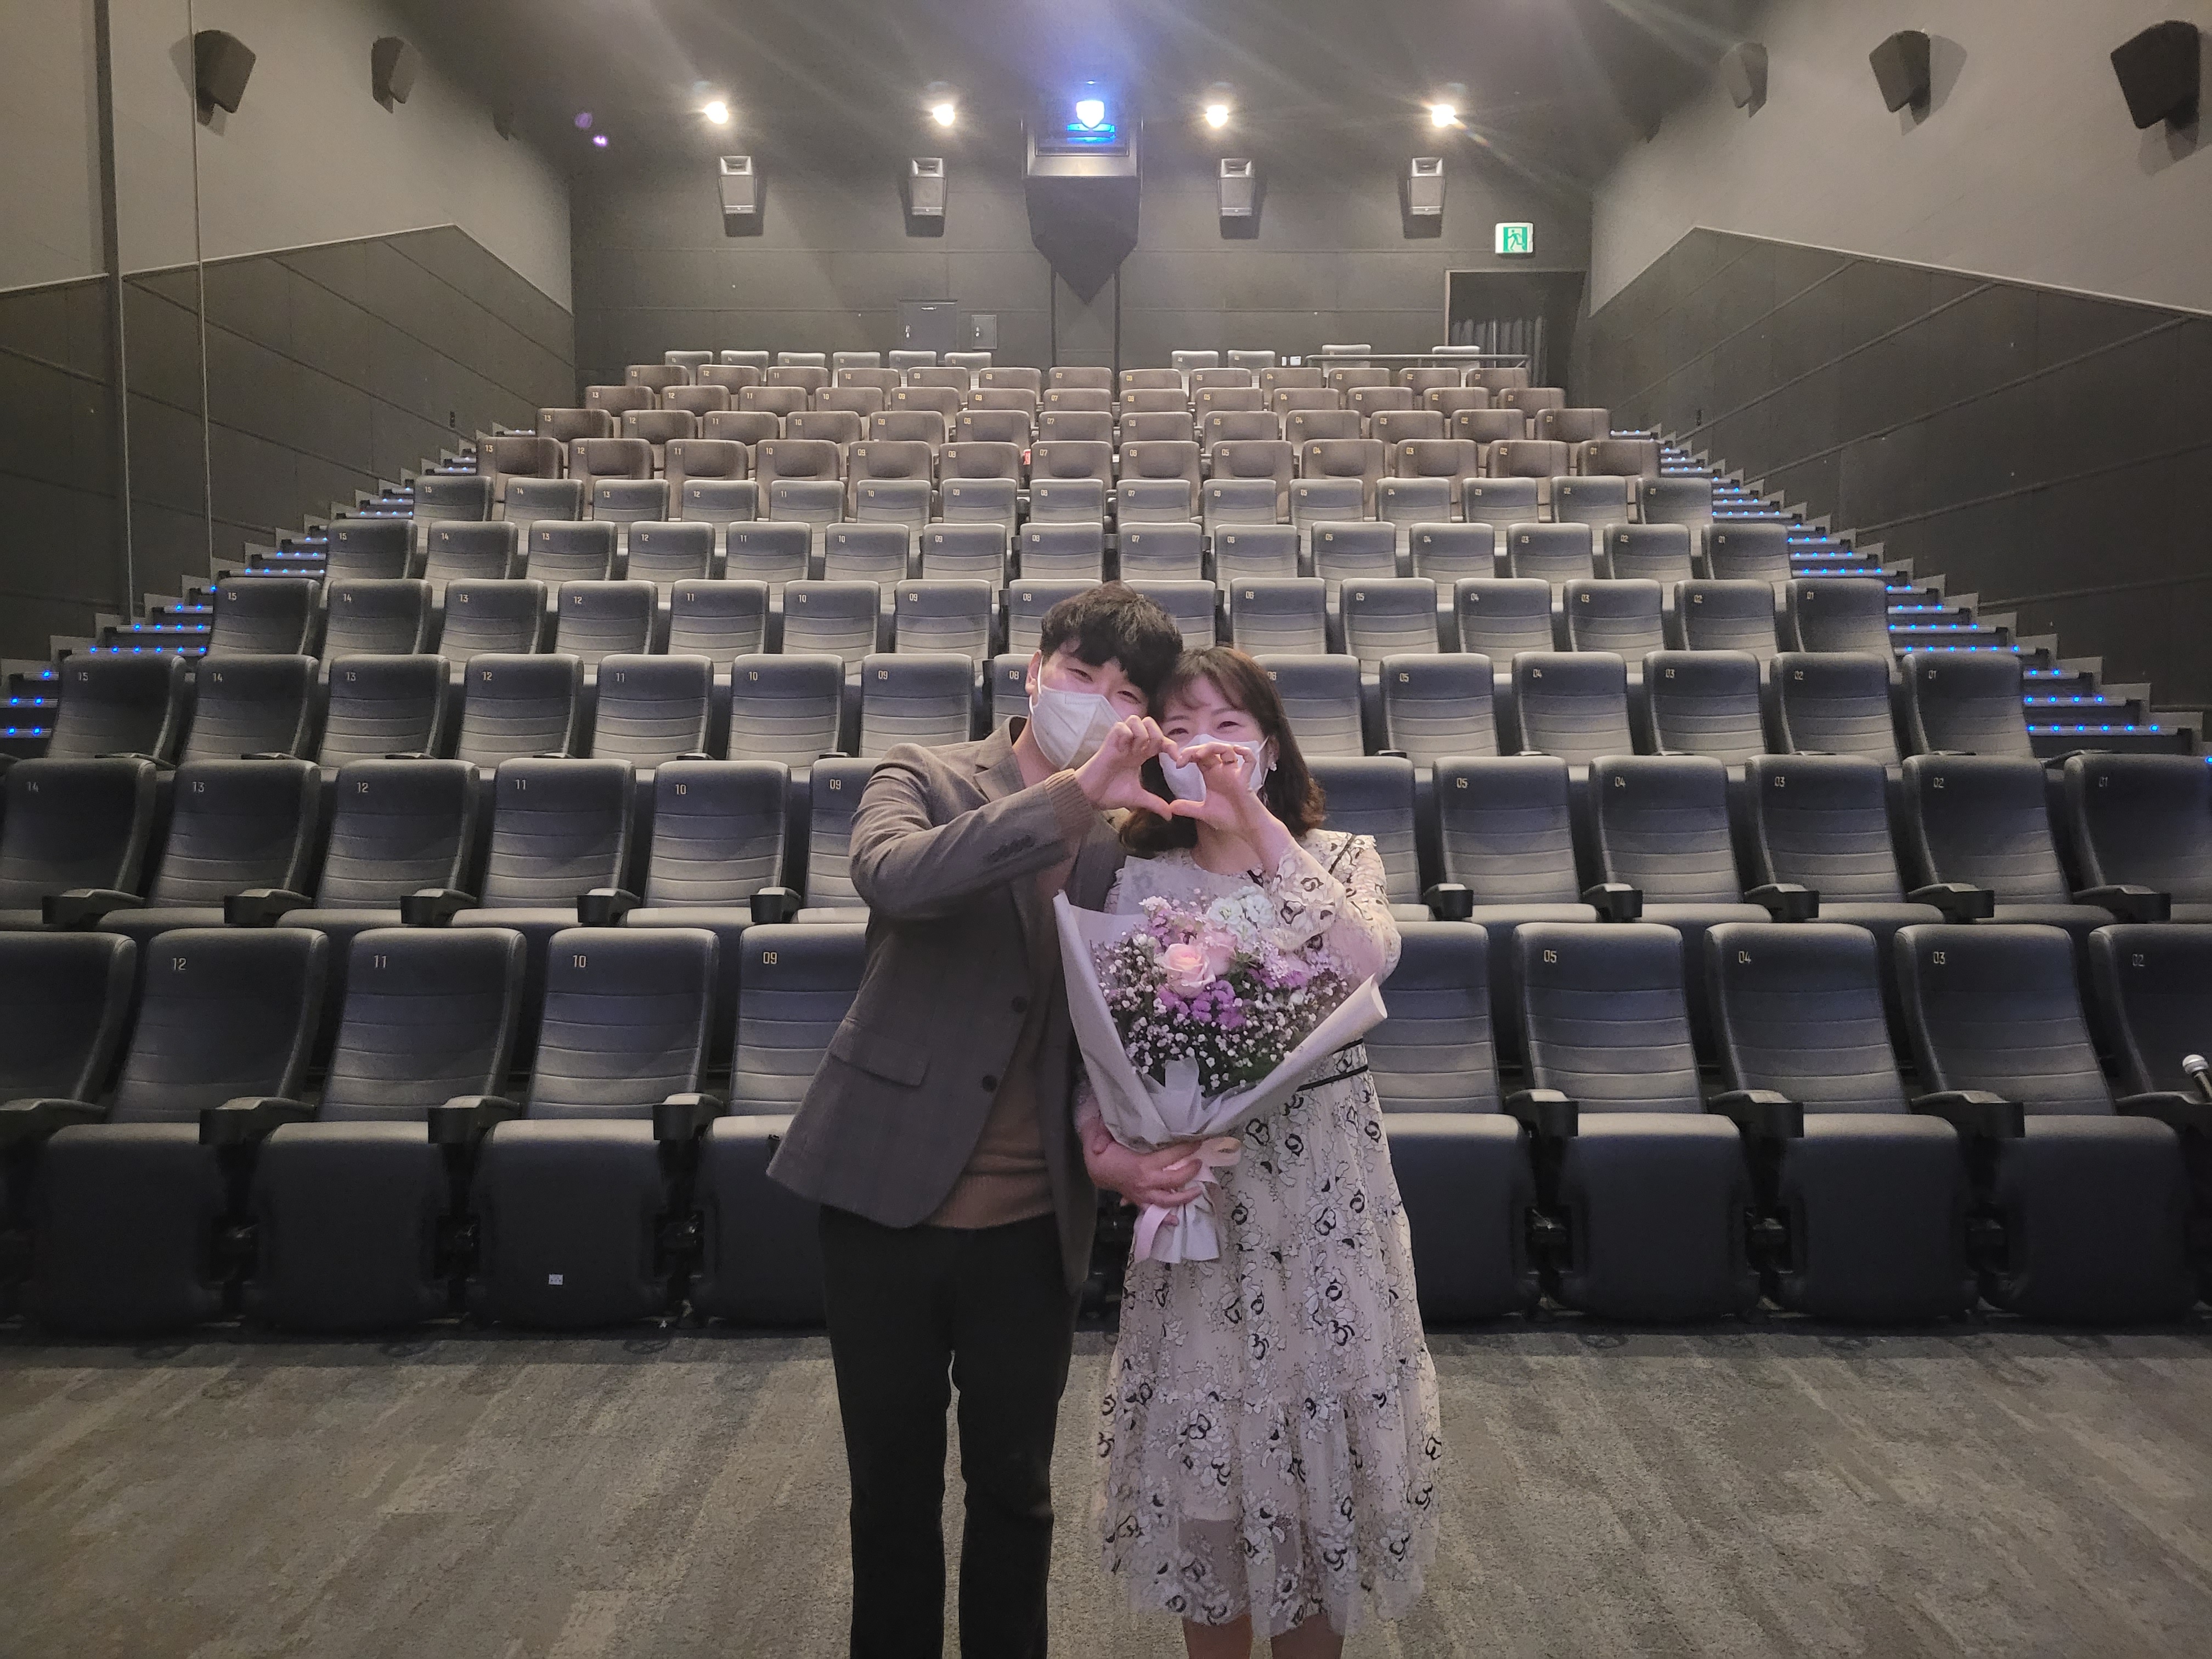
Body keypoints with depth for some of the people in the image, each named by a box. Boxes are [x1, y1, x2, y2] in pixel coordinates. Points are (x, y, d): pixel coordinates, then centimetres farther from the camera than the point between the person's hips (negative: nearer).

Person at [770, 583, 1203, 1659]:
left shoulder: (1124, 843, 4)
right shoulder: (927, 777, -4)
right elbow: (891, 877, -27)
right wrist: (1072, 794, -31)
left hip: (1033, 1221, 2)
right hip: (890, 1194, -2)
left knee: (1014, 1490, 16)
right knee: (893, 1488, 14)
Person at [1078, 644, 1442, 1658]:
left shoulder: (1338, 858, 2)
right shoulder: (1139, 882, 2)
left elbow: (1368, 963, -19)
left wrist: (1260, 831, -25)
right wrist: (1100, 1146, -19)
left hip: (1325, 1183, 0)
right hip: (1195, 1187, 0)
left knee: (1322, 1439, 9)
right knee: (1202, 1449, 8)